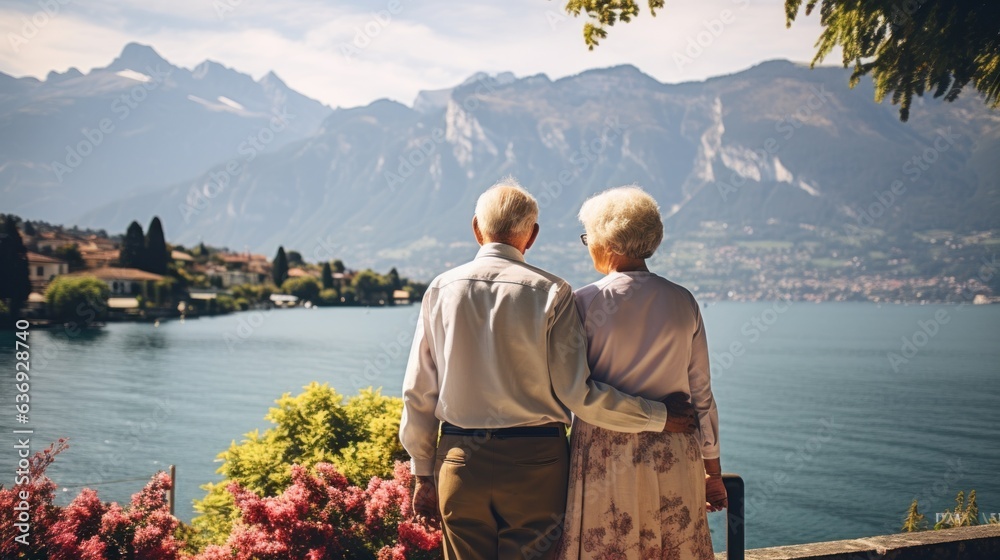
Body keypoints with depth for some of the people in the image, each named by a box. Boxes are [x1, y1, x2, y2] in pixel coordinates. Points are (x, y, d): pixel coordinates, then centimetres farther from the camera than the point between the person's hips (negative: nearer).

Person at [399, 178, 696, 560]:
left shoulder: (441, 289, 2)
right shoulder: (550, 292, -6)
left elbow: (418, 392, 4)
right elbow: (578, 393, -10)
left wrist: (423, 473, 13)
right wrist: (660, 417, 1)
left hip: (459, 461, 3)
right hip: (534, 461, -2)